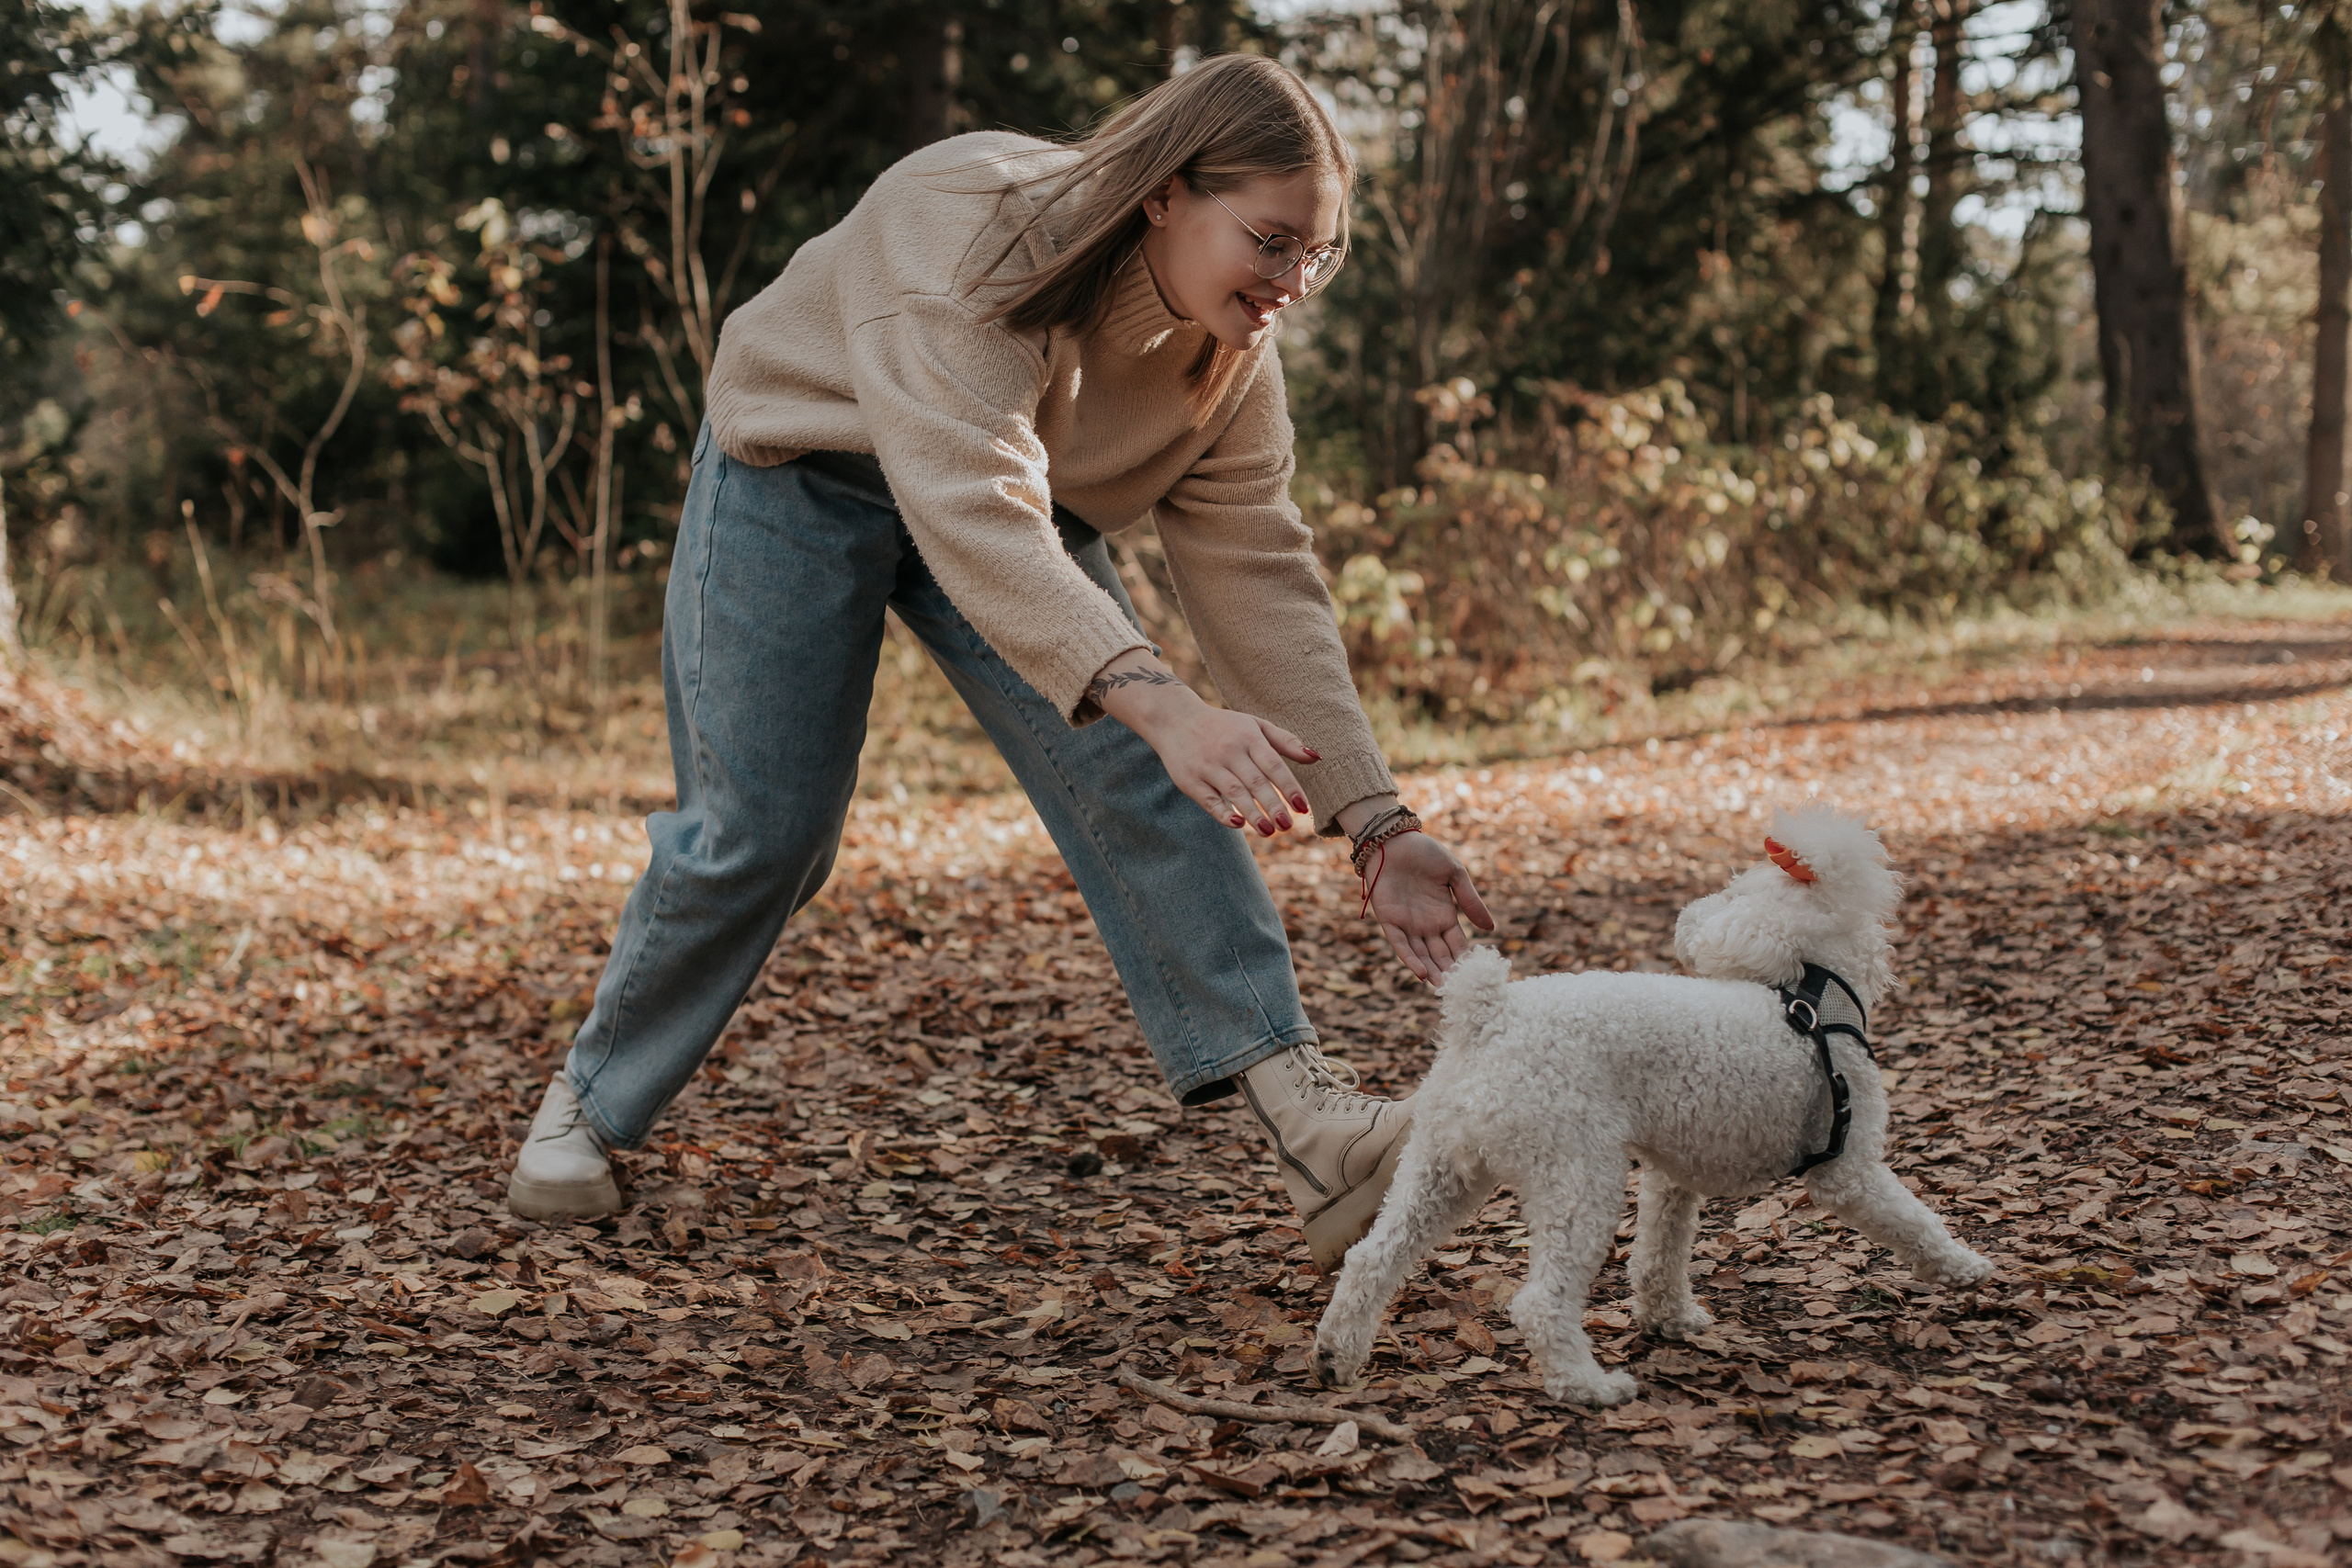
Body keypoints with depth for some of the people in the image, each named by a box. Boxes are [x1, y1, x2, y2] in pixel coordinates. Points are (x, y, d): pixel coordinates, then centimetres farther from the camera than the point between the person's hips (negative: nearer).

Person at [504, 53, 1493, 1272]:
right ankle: (592, 1105, 19)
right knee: (759, 833, -5)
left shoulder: (1229, 357, -16)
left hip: (1009, 498, 5)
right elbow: (974, 514, -50)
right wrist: (1158, 700, -62)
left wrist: (1379, 827, -22)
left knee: (1138, 772, -18)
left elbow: (1263, 583, -15)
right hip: (802, 473, -4)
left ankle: (1296, 1103, -24)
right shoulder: (977, 234, -37)